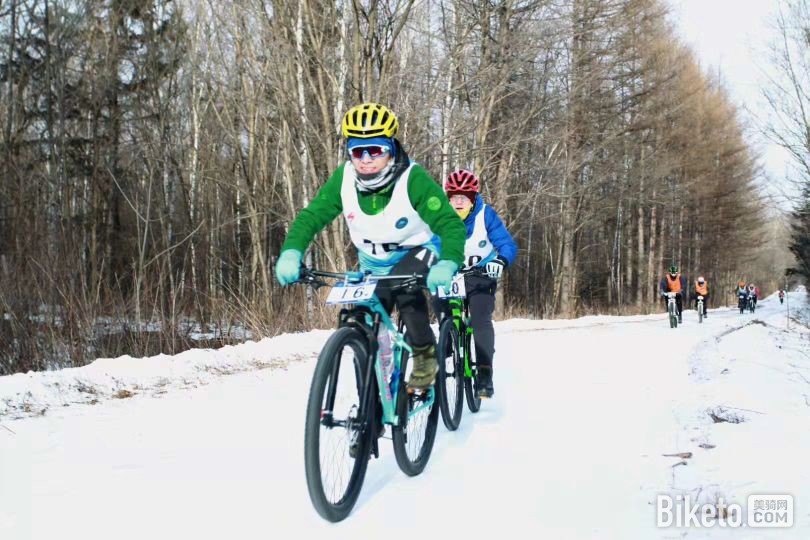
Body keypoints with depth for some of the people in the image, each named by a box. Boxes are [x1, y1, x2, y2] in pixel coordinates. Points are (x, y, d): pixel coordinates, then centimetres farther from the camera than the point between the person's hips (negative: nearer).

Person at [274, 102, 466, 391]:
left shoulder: (413, 179, -29)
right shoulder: (343, 179, -20)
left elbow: (450, 224, -33)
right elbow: (310, 217, -18)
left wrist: (447, 264, -52)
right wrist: (291, 253, -38)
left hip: (417, 250, -3)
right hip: (373, 262, 4)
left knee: (402, 284, -35)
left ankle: (425, 353, -13)